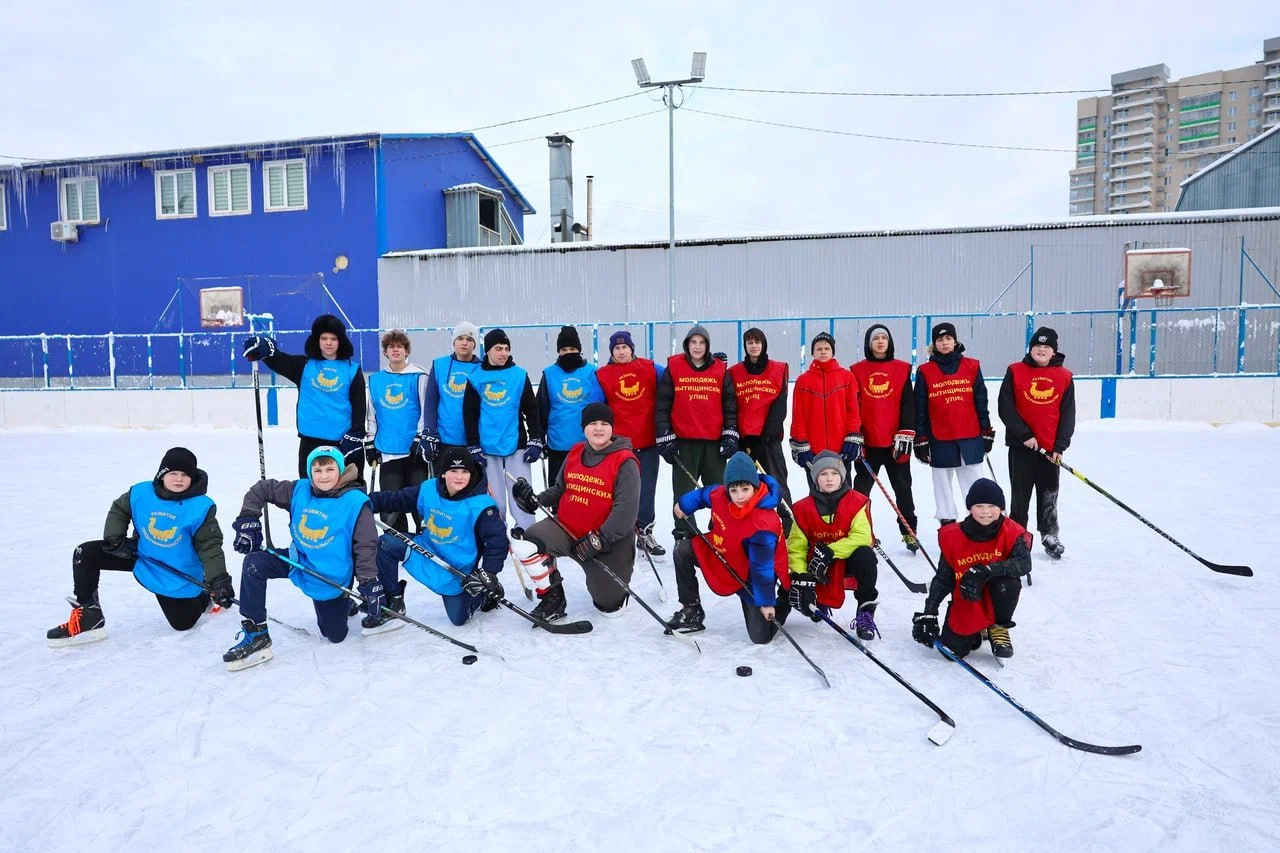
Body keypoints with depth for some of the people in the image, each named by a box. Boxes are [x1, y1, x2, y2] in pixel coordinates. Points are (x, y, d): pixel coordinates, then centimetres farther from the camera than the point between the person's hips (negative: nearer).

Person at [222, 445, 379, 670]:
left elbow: (366, 545, -16)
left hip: (330, 579, -4)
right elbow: (261, 489, 5)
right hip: (299, 561, 4)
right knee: (254, 563, -19)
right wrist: (248, 520, -7)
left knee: (335, 635, 1)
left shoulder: (355, 502, -19)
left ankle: (342, 603, 37)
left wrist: (369, 583, -20)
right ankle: (255, 634, -9)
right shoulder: (299, 490, -7)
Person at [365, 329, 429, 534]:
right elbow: (372, 415, 17)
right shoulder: (375, 380, 11)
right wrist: (370, 444, 15)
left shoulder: (419, 377, -2)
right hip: (388, 453, 4)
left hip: (415, 450, -4)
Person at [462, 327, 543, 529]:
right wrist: (473, 449, 0)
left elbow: (531, 410, 5)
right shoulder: (475, 379, 2)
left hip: (517, 447, 0)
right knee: (494, 501, 7)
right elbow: (470, 415, 4)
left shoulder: (520, 375, 2)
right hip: (487, 450, 1)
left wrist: (535, 442, -1)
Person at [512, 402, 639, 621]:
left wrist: (599, 540, -23)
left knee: (610, 607, 3)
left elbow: (626, 508, -19)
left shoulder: (625, 461, -13)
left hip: (608, 541, -4)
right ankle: (552, 597, 2)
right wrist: (536, 500, -5)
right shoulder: (575, 453, 5)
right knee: (524, 543, -22)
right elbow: (560, 489, 15)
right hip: (566, 527, 4)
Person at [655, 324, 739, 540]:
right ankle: (683, 535, 17)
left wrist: (730, 435, 1)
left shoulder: (721, 370, 6)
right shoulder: (673, 368, 0)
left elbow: (730, 405, 9)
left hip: (714, 441, 2)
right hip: (683, 441, -2)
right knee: (684, 492, 5)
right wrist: (665, 437, -5)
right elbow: (662, 405, 0)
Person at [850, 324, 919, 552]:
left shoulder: (902, 369, 4)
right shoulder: (857, 371, 4)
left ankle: (909, 532, 18)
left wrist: (905, 434, -8)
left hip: (896, 441, 0)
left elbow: (908, 403, 0)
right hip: (867, 441, 0)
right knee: (861, 487, 7)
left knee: (903, 486, 8)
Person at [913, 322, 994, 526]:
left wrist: (986, 431, 5)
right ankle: (947, 520, 20)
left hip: (971, 436, 1)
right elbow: (920, 408, 2)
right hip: (939, 439, 0)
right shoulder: (924, 371, 1)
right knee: (942, 481, 9)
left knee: (974, 479, 6)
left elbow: (981, 401, 7)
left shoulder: (972, 366, 4)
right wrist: (921, 439, 0)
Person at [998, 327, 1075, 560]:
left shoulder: (1064, 377, 4)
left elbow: (1067, 414, 3)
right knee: (1020, 494, 8)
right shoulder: (1015, 372, -2)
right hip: (1021, 445, -1)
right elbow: (1005, 408, -6)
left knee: (1049, 493, 11)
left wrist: (1060, 446, -5)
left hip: (1051, 447, 2)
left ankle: (1050, 536, 26)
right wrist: (1024, 435, -12)